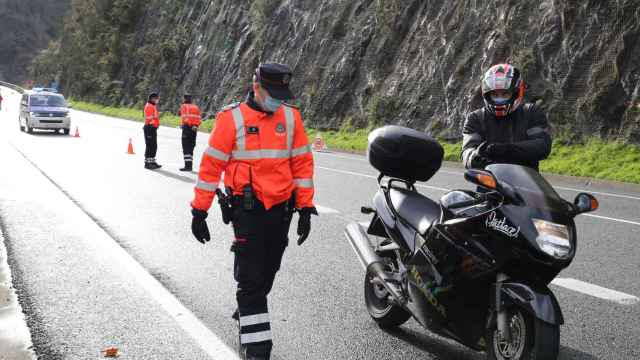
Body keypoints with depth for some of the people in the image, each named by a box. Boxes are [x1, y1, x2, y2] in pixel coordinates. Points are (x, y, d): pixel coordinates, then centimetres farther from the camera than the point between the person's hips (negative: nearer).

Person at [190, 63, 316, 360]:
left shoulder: (291, 117, 6)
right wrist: (199, 211, -5)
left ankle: (247, 314, 40)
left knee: (267, 272, 16)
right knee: (251, 277, -6)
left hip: (281, 210, 4)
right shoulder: (232, 118, -6)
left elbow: (303, 163, 9)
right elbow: (211, 165, -4)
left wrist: (305, 209, 5)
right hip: (248, 210, -4)